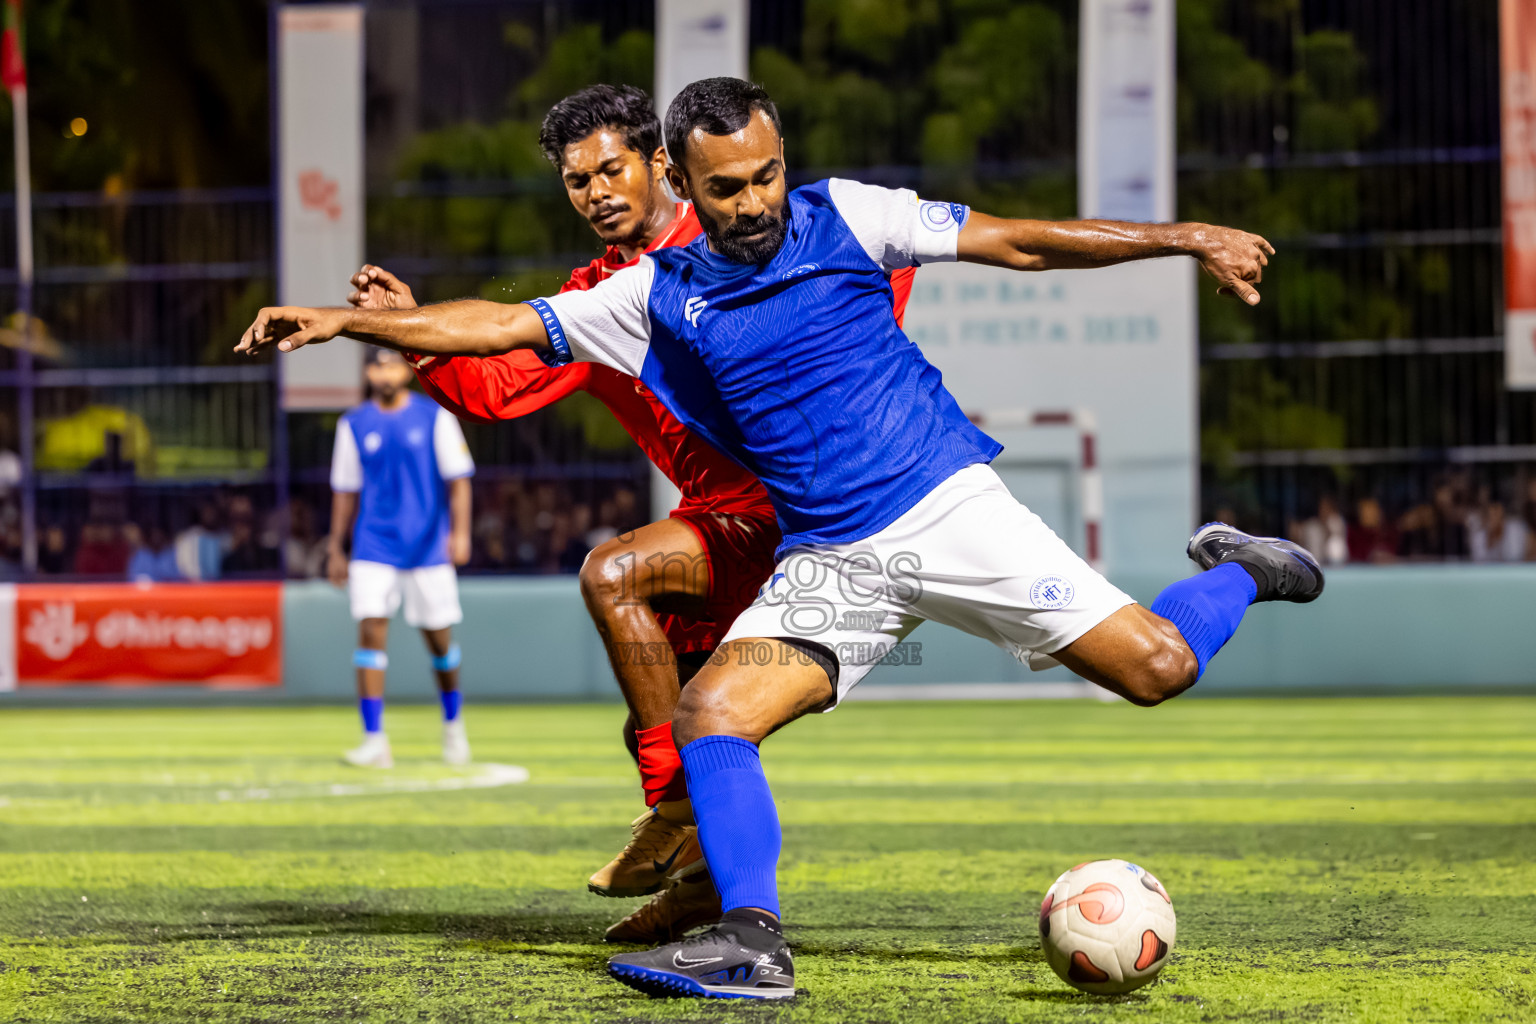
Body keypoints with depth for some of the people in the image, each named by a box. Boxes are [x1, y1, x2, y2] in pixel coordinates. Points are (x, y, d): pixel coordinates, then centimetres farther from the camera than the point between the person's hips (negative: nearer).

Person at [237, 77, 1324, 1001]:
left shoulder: (842, 217, -1)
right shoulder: (658, 295, 6)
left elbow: (1014, 242, 2)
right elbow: (502, 326, 8)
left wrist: (1184, 238, -2)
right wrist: (343, 321, 0)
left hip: (948, 504, -3)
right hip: (830, 563, 3)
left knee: (1155, 667, -12)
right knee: (708, 716, -17)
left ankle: (1235, 572, 20)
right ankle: (754, 941, -13)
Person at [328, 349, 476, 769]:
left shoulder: (435, 417, 1)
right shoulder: (354, 425, 7)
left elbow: (457, 479, -1)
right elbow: (345, 490, 12)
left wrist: (460, 532, -12)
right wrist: (336, 549, 10)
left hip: (428, 546, -1)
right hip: (374, 548, 1)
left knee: (439, 638, 5)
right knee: (370, 631, -13)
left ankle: (453, 724, 30)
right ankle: (374, 742, -13)